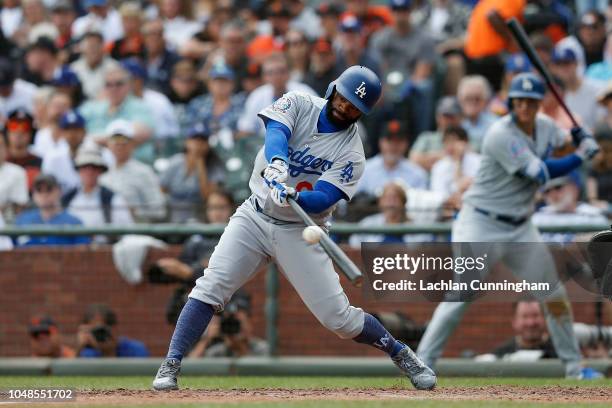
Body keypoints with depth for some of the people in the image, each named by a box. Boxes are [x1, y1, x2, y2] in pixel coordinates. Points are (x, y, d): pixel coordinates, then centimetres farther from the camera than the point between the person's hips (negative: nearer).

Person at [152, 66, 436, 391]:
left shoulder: (352, 153, -9)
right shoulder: (299, 105, -5)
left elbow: (322, 200, -21)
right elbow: (276, 131, -26)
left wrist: (294, 196, -43)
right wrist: (277, 163, -48)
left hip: (299, 233, -1)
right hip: (255, 217, 1)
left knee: (338, 316, -5)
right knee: (210, 288, -17)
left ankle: (401, 354, 18)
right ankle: (170, 366, -12)